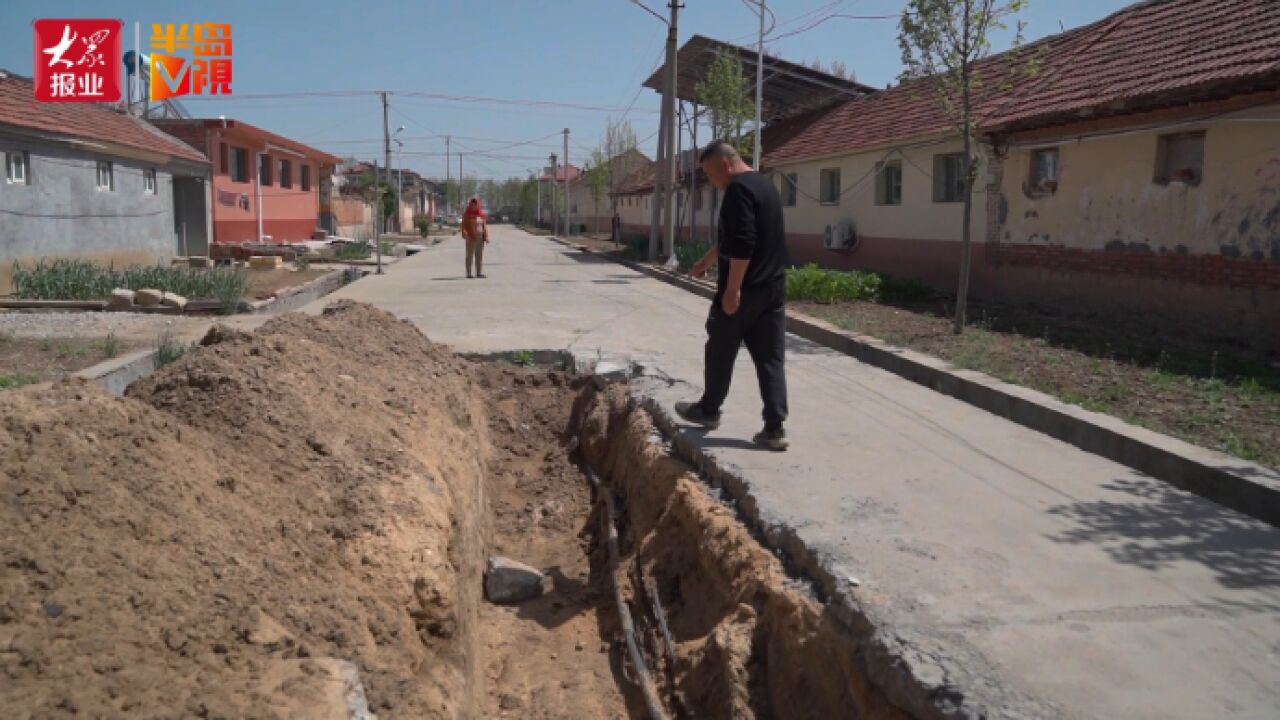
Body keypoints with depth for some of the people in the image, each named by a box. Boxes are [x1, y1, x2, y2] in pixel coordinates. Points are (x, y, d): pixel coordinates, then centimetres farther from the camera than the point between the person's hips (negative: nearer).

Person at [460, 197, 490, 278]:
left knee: (480, 255, 4)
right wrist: (464, 233, -24)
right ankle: (468, 274, 1)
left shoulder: (481, 214, 9)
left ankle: (479, 273, 8)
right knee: (469, 255, 0)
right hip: (470, 238, -3)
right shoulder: (466, 214, -1)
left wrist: (486, 236, 4)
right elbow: (464, 225, -6)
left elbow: (484, 226, 11)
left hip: (480, 237, 3)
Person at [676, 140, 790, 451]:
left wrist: (732, 288, -22)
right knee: (770, 358, 5)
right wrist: (705, 262, 35)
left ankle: (708, 411, 28)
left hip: (744, 290, -8)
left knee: (720, 353, 11)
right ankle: (774, 429, 3)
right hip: (773, 288, 9)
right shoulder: (765, 185, 18)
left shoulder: (739, 189, -14)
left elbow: (741, 244, -24)